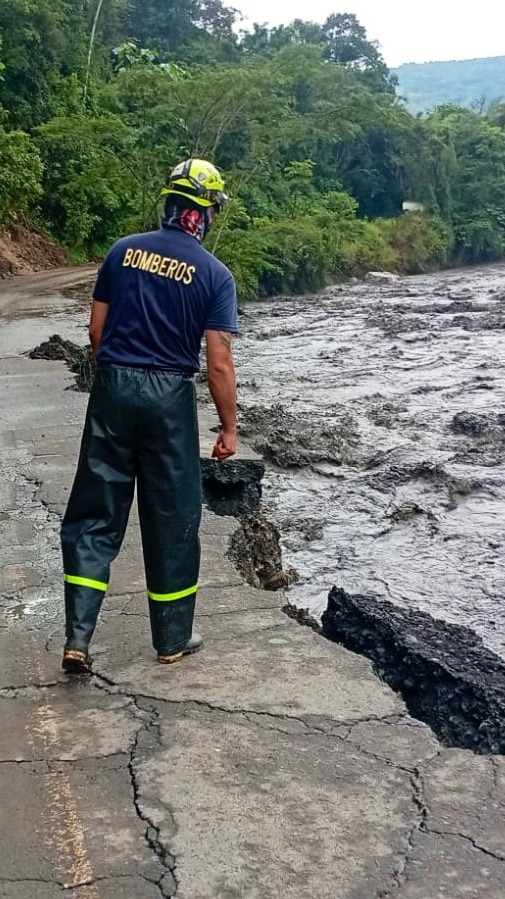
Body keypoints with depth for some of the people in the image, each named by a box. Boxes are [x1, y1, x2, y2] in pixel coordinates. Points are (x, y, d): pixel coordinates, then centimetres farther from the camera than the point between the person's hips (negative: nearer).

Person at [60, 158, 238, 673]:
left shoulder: (123, 251, 5)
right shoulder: (214, 274, -4)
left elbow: (96, 330, 7)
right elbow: (218, 362, -8)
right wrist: (229, 428, 1)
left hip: (113, 387, 3)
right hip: (169, 397, -2)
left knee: (94, 513, 7)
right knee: (172, 518, 9)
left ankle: (78, 638, 0)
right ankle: (172, 639, 21)